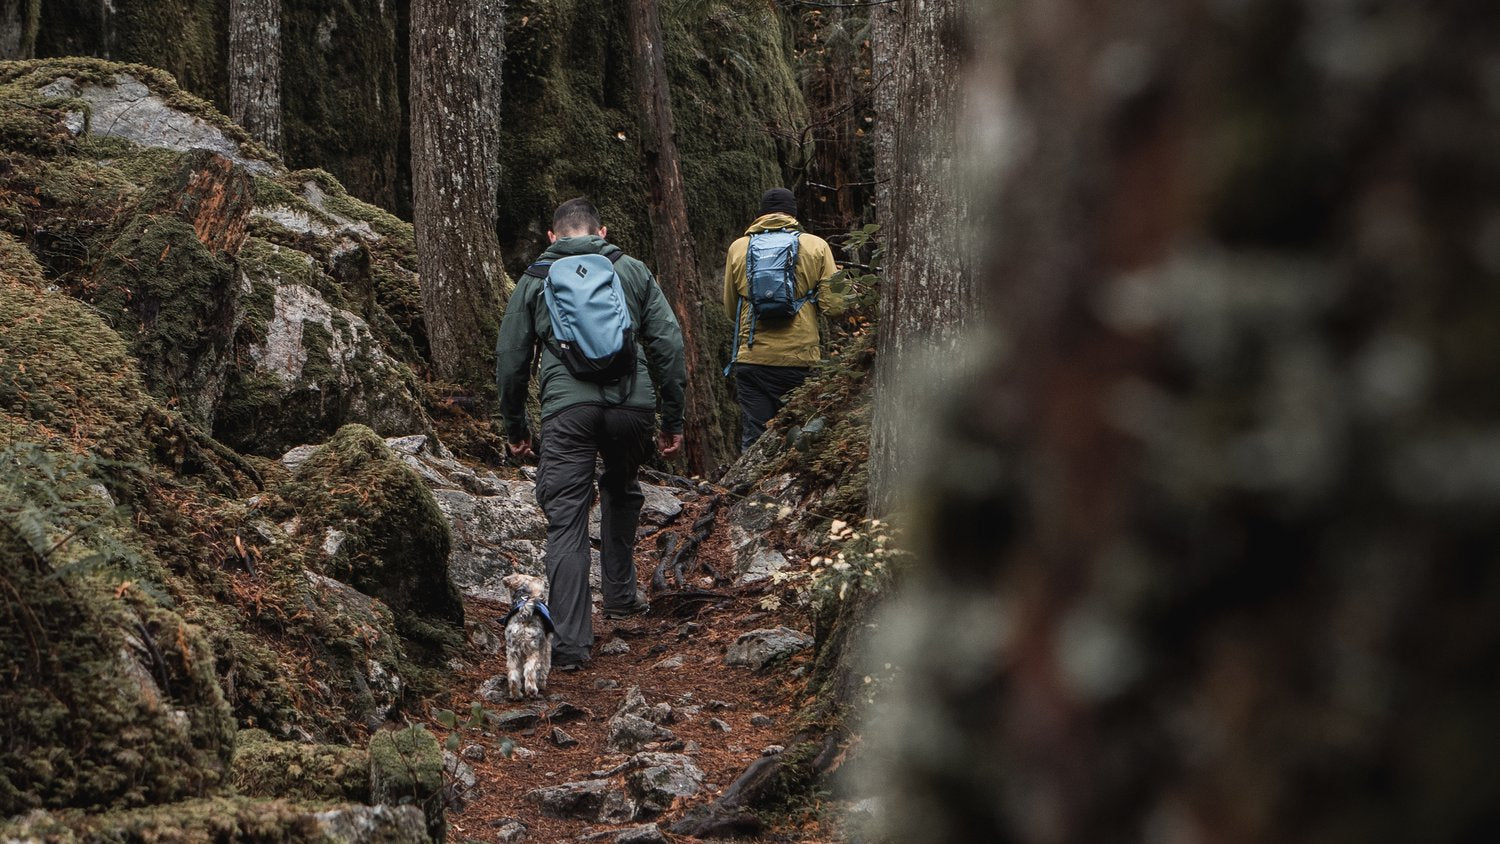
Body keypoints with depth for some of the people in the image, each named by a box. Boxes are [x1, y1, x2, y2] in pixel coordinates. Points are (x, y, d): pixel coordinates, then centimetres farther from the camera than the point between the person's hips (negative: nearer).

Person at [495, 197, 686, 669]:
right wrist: (672, 419, 15)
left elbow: (510, 359, 15)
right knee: (621, 491, 29)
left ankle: (571, 642, -9)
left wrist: (515, 427, 25)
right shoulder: (632, 271, 18)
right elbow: (667, 343, 11)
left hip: (567, 408, -1)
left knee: (566, 523, -1)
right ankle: (620, 596, 33)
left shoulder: (534, 281, 17)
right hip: (632, 401, 2)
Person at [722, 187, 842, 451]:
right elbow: (834, 305, -4)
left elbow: (731, 309, 14)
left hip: (752, 358, 1)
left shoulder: (738, 248, 8)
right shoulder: (816, 246, 2)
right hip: (801, 360, -1)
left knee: (753, 440, 2)